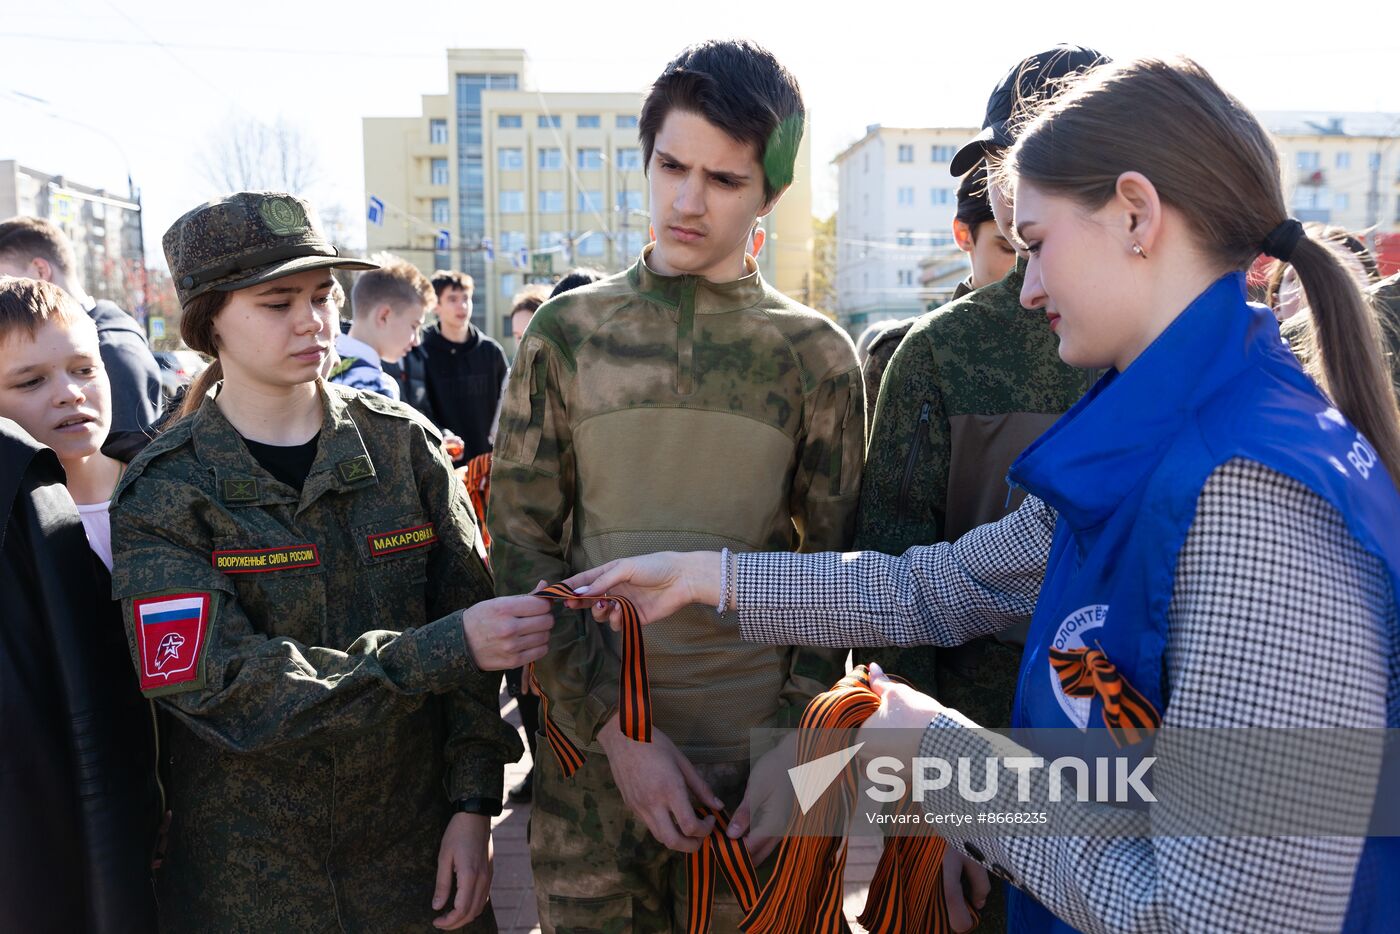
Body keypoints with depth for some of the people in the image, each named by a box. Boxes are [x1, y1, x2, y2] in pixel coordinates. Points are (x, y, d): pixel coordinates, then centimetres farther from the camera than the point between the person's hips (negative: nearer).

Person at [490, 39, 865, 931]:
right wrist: (615, 724, -10)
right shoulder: (567, 331, -1)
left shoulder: (817, 354, -2)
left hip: (754, 764, 0)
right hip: (590, 753, 1)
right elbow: (521, 545, -2)